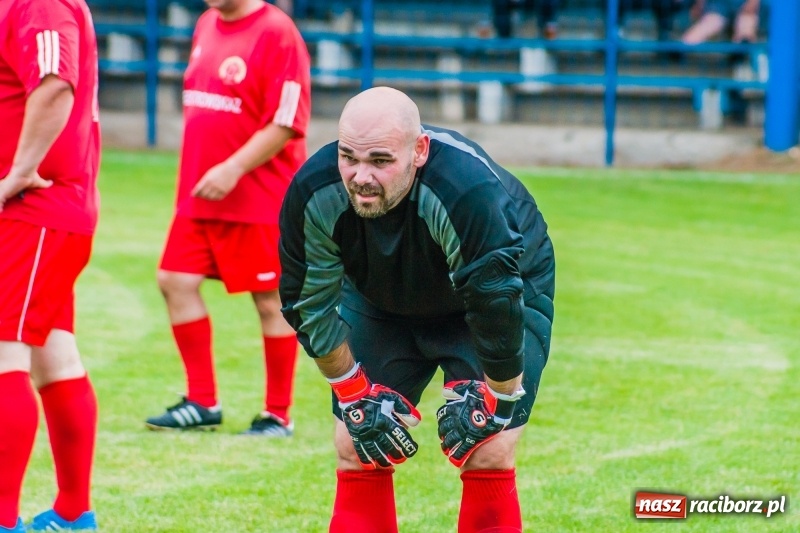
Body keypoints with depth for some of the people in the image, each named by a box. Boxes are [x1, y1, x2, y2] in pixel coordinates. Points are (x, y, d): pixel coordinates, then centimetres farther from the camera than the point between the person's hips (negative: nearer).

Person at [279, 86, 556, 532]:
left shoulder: (468, 192, -43)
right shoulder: (312, 194, -30)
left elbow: (498, 306, -33)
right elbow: (309, 304, -15)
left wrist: (494, 402, -23)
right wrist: (355, 396, -10)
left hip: (502, 290, -4)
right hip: (381, 302, 4)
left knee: (487, 458, -14)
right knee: (357, 454, -3)